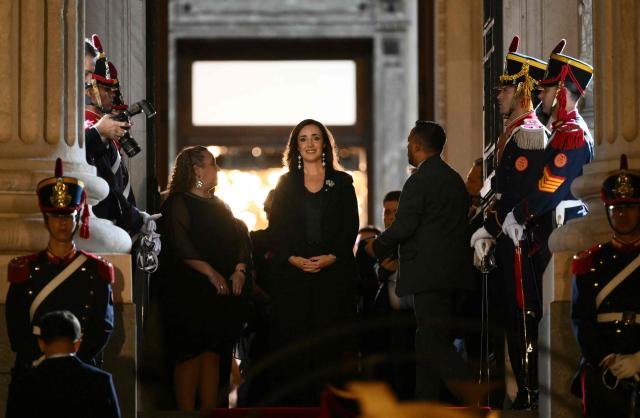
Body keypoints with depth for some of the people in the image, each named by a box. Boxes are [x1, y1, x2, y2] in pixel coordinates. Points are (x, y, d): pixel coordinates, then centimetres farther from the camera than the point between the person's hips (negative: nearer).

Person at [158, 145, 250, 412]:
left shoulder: (219, 206, 21)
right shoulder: (178, 203, -3)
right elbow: (181, 245, -15)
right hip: (189, 291, -7)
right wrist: (211, 273, -21)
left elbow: (239, 240, 15)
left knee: (213, 354, 4)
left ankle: (209, 410, 5)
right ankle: (186, 412, -8)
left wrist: (239, 270, -3)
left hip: (224, 292, 7)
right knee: (190, 354, -9)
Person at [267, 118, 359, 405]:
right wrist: (293, 258, -11)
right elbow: (276, 229, 6)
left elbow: (351, 227, 4)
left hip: (334, 271, -1)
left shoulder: (342, 182, 10)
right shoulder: (287, 183, 12)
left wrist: (331, 257, -12)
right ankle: (295, 401, -3)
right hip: (293, 274, 1)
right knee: (293, 341, -5)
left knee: (330, 341, -5)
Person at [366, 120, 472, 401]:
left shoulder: (420, 180, -12)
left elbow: (403, 226, -17)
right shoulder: (454, 179, 17)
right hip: (452, 271, 9)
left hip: (428, 272, -9)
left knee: (435, 343, -10)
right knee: (427, 343, 14)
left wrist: (377, 247, 2)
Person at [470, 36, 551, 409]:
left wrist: (488, 230, -15)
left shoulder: (530, 133, -13)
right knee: (511, 319, 11)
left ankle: (531, 394, -3)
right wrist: (490, 232, 12)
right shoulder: (513, 133, 17)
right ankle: (525, 390, 16)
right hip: (511, 241, 10)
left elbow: (520, 193, -19)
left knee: (524, 319, -7)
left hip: (525, 243, -10)